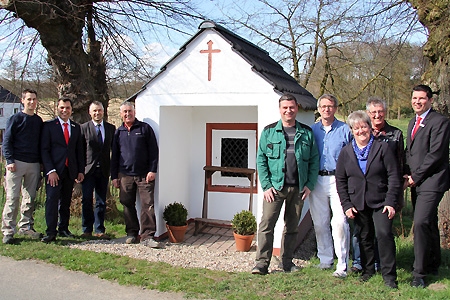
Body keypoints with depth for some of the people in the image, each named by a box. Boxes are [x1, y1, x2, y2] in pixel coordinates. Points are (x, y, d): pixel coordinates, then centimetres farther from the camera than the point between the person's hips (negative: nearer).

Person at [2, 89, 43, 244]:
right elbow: (7, 141, -3)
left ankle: (26, 226, 18)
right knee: (12, 198, -5)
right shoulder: (15, 118, 0)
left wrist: (41, 162, 12)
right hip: (17, 163, -5)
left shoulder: (38, 121, 13)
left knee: (30, 198, 9)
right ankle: (8, 231, -2)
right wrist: (10, 160, -12)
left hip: (34, 164, 5)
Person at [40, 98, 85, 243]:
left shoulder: (76, 127, 13)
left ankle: (63, 229, 20)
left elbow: (79, 150, 15)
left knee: (66, 201, 9)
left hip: (70, 170, 4)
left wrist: (81, 170, 7)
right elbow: (44, 149, -4)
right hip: (54, 170, -4)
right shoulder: (48, 125, 1)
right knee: (52, 199, -9)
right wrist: (50, 170, -13)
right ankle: (51, 232, -6)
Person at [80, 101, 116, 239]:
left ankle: (99, 230, 15)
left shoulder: (111, 128, 9)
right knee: (87, 200, -1)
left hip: (104, 170, 2)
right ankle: (87, 229, 10)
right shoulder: (84, 128, 2)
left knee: (101, 201, 7)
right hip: (88, 169, -2)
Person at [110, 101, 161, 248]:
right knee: (128, 205, 7)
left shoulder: (145, 128, 4)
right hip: (125, 175, 3)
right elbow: (114, 156, 16)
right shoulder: (118, 132, 13)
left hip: (144, 175, -3)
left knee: (148, 205, -8)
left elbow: (153, 151, 1)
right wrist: (114, 176, 11)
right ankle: (132, 233, 18)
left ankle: (147, 236, -6)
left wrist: (152, 170, -7)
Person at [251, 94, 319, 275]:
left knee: (292, 226, 11)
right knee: (266, 224, -9)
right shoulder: (269, 132, 3)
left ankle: (287, 262, 23)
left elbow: (314, 160, 8)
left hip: (298, 188, 2)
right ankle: (262, 263, -3)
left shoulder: (306, 133, 8)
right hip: (275, 187, -2)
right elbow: (261, 160, 1)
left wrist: (309, 185, -1)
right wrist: (266, 185, -8)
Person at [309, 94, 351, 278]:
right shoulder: (312, 130, 11)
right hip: (317, 180, 3)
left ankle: (342, 264, -4)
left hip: (338, 179, -3)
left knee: (339, 221, -11)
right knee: (319, 222, 9)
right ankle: (325, 259, 23)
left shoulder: (345, 130, 3)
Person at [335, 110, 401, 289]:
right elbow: (340, 180, 7)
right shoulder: (346, 152, 6)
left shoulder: (382, 148, 0)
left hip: (380, 202, -2)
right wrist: (346, 205, -1)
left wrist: (391, 202, -10)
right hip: (358, 204, 3)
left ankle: (389, 275, -3)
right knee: (365, 238, 10)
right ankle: (368, 270, 27)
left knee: (384, 234, -14)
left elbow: (393, 176, -2)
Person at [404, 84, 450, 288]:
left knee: (421, 223, -17)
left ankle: (419, 273, -10)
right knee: (428, 225, 17)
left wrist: (415, 176, -13)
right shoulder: (412, 123, 19)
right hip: (417, 183, 8)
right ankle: (433, 265, 30)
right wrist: (407, 174, 5)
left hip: (431, 182, -8)